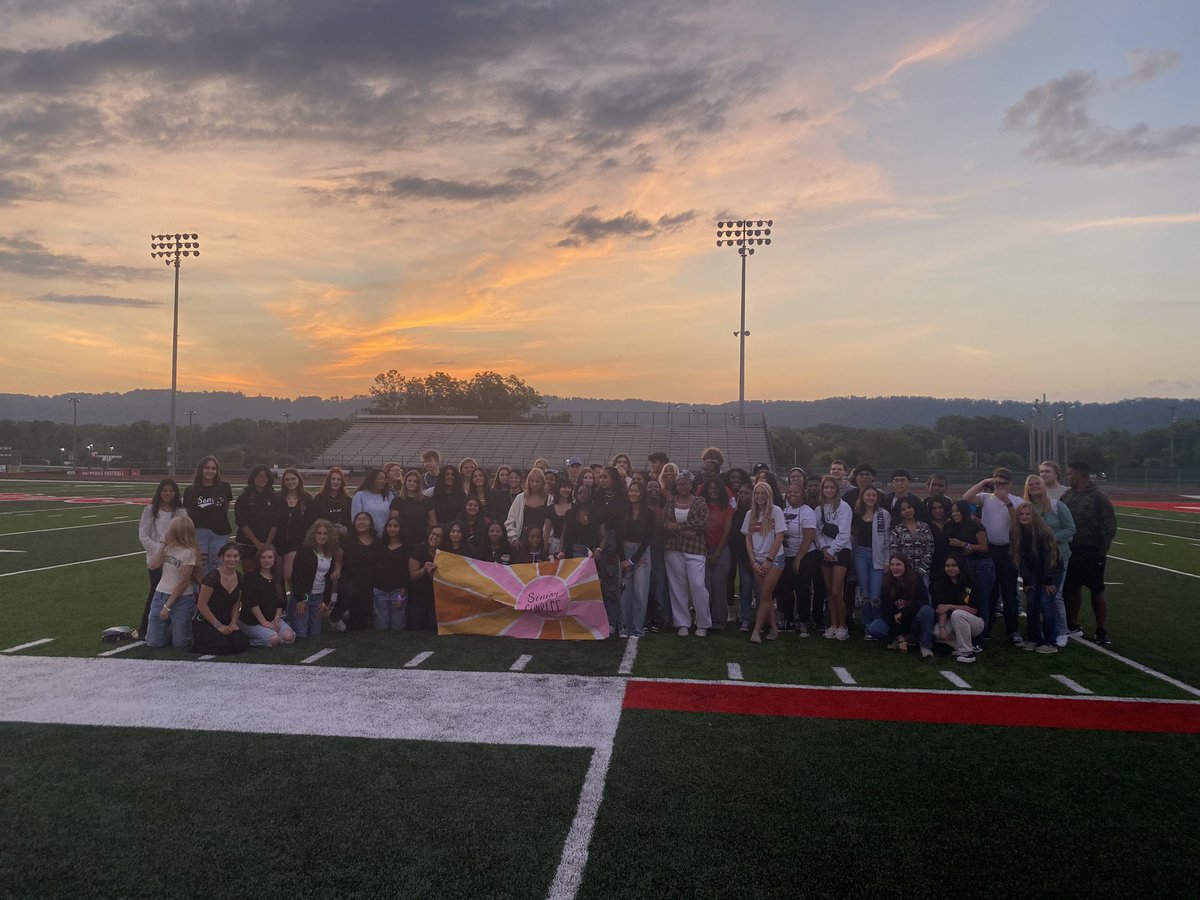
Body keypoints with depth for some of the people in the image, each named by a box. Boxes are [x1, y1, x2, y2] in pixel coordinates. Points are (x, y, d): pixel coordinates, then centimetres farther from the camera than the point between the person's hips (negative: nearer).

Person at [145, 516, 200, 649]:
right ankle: (169, 628, 34)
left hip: (181, 599, -6)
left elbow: (183, 583, -15)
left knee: (179, 643, 0)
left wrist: (167, 606, -13)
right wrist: (162, 545, -6)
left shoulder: (189, 553, -16)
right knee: (154, 642, 5)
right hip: (160, 595, 6)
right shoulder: (169, 547, 4)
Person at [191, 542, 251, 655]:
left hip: (226, 622, 6)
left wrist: (233, 622, -3)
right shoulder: (212, 577, -16)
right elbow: (202, 605, -15)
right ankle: (197, 642, 1)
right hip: (205, 623, -6)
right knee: (222, 646, -28)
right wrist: (218, 625, -15)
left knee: (243, 643, -19)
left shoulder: (239, 578, 4)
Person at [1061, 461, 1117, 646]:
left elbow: (1109, 527, -11)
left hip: (1091, 553, -6)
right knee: (1072, 588, 14)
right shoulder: (1067, 496, 7)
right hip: (1071, 551, 6)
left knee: (1097, 591, 2)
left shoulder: (1098, 497, -11)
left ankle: (1102, 631, 11)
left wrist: (1102, 550, -12)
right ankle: (1073, 625, 27)